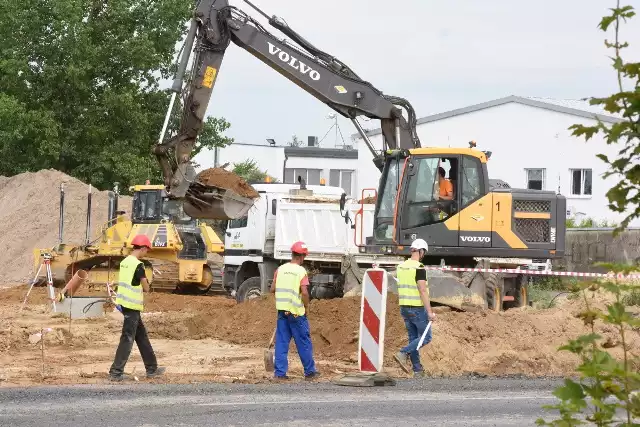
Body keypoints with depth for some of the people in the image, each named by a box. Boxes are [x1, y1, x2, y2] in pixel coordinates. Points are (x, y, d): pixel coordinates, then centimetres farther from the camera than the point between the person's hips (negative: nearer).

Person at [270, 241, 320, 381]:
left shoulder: (280, 269, 3)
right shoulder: (301, 271, -10)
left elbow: (273, 289, 5)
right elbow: (304, 292, -17)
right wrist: (306, 307, -3)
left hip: (282, 310, 4)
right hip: (296, 311, -4)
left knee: (281, 342, 7)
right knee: (304, 343, 7)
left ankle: (279, 372, 5)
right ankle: (310, 371, 16)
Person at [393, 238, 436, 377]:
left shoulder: (401, 267, 7)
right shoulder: (419, 268, -17)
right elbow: (422, 291, -21)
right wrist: (430, 312, -19)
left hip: (404, 307, 8)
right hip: (417, 308, -8)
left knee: (413, 338, 12)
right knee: (425, 337, 4)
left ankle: (417, 370, 12)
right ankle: (403, 354, -13)